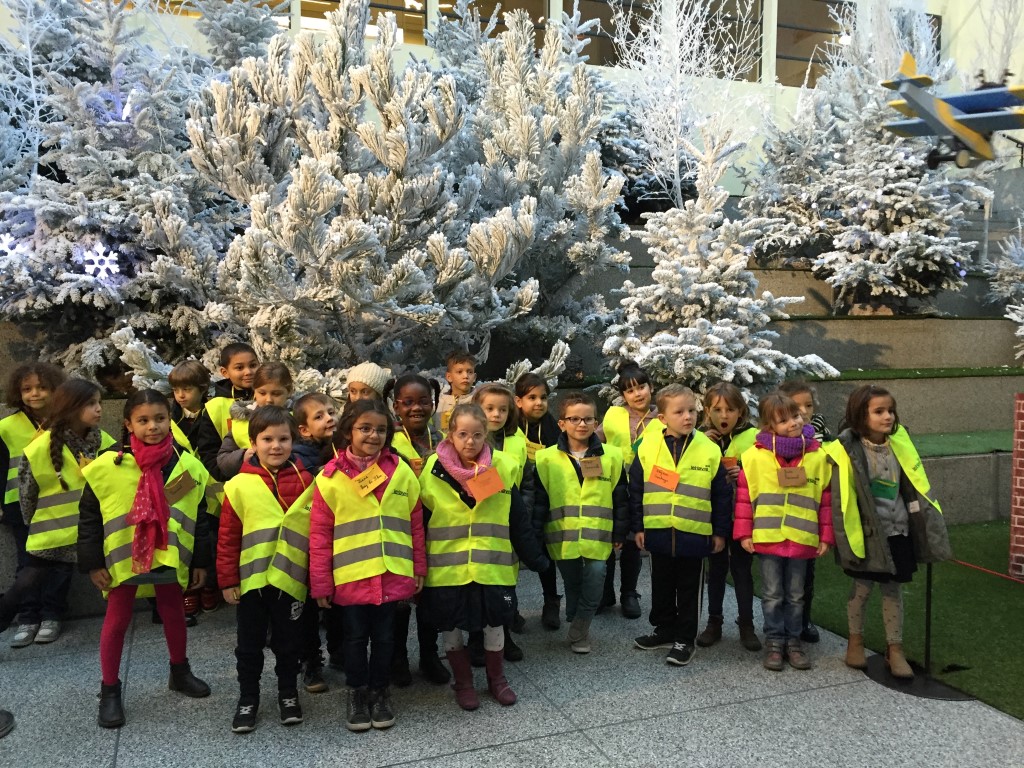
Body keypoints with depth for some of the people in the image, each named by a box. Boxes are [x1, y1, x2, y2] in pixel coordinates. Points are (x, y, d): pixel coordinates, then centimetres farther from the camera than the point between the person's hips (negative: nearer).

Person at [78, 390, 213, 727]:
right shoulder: (107, 465, -12)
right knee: (117, 620, 9)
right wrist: (92, 562, -5)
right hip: (123, 557, -2)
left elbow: (199, 516, 1)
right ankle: (110, 690, 25)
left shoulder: (187, 465, -6)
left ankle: (180, 672, 39)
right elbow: (89, 517, -4)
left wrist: (200, 561, 2)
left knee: (174, 615, 18)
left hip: (170, 557, 2)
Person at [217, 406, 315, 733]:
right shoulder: (240, 485, -7)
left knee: (288, 643, 16)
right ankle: (247, 699, 32)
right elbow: (228, 537, -2)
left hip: (291, 579, 1)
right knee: (249, 645, 14)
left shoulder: (306, 481, -3)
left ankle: (288, 694, 35)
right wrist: (228, 580, -2)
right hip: (251, 580, 0)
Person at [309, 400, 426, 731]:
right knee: (356, 637, 14)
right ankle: (357, 694, 34)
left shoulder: (401, 472, -2)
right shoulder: (331, 478, -8)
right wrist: (320, 584, -3)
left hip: (391, 574, 1)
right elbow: (319, 535, -4)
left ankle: (380, 692, 35)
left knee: (384, 636, 15)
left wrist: (419, 568, 7)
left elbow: (415, 525, 5)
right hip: (349, 576, -1)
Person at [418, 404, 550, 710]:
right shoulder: (433, 470, -8)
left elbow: (519, 521, 1)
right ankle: (463, 683, 33)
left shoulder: (502, 468, -5)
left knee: (494, 624, 13)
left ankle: (497, 679, 35)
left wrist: (536, 558, 1)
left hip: (492, 566, 1)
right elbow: (420, 523, -1)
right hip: (447, 568, 0)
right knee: (452, 628, 12)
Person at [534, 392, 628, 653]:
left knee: (594, 585, -6)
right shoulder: (547, 459, -1)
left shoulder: (611, 456, 1)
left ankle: (577, 634, 12)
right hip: (563, 538, 0)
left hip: (599, 538, 0)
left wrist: (619, 533, 7)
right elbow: (539, 501, 1)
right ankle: (580, 632, 32)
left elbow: (621, 499, 7)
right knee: (572, 586, 12)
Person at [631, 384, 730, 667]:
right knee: (662, 586, 18)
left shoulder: (709, 450, -5)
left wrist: (720, 531, 2)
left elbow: (721, 495, 1)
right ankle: (664, 630, 35)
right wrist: (638, 526, 2)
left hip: (694, 534, -2)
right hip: (658, 532, 2)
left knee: (689, 590, 10)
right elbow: (636, 490, 3)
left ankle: (685, 639, 23)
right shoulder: (648, 448, -4)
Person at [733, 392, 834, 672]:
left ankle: (793, 640, 29)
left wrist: (826, 536, 3)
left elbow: (826, 499, 4)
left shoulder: (818, 456, -1)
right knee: (772, 595, 10)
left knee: (796, 595, 15)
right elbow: (744, 495, -3)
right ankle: (774, 641, 23)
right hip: (766, 538, -2)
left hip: (801, 540, 2)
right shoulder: (756, 456, -7)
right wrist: (744, 533, -4)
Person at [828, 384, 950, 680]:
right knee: (862, 586, 10)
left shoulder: (899, 443, -2)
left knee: (893, 588, 11)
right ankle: (855, 642, 30)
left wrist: (930, 522, 6)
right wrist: (848, 538, -10)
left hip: (896, 529, 4)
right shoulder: (848, 450, -16)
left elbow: (915, 485, 7)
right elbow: (842, 498, -12)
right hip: (867, 532, -4)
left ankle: (895, 650, 24)